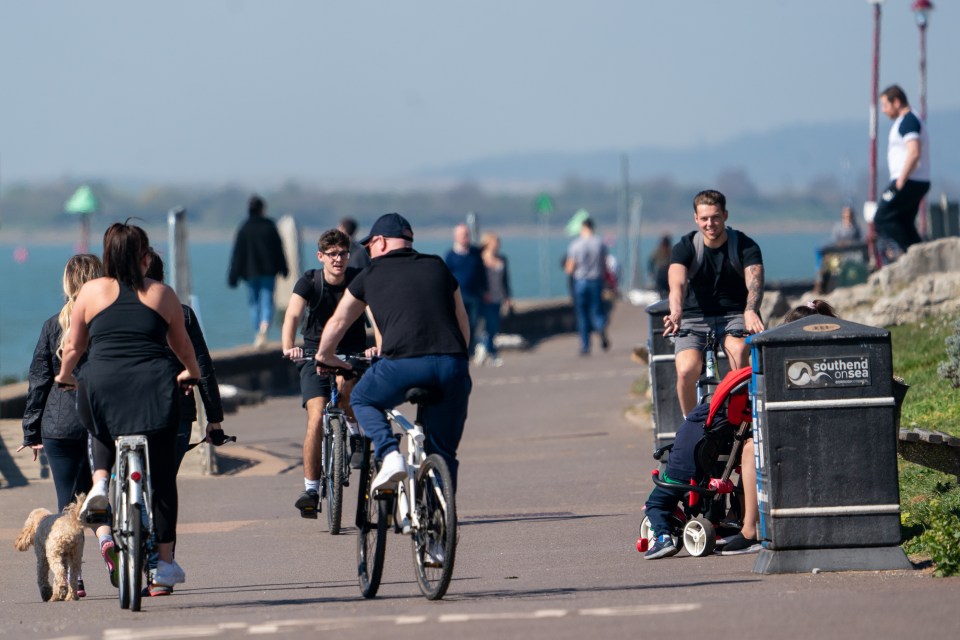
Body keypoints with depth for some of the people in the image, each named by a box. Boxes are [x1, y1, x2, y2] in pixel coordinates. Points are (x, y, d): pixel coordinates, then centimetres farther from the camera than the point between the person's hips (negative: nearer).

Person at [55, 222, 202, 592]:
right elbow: (182, 345, 22)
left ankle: (100, 484, 2)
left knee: (103, 435, 32)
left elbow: (73, 346, 13)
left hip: (100, 387, 0)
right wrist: (191, 373, 43)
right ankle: (164, 561, 12)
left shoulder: (91, 292, 7)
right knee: (161, 474, 10)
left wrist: (64, 376, 34)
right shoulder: (162, 295, 9)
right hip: (153, 388, 0)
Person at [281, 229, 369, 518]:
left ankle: (354, 430, -3)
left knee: (344, 384, -34)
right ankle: (311, 489, -9)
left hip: (352, 353, 0)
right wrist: (288, 347, -45)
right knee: (317, 418, -15)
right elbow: (293, 314, -25)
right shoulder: (310, 282, -11)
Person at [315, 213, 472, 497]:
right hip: (453, 365, 3)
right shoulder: (438, 268, 23)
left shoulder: (371, 275, 17)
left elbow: (338, 322, 30)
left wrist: (325, 355, 48)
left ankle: (390, 455, 3)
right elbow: (462, 322, 31)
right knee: (442, 453, 15)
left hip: (404, 364, -3)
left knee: (362, 400, 26)